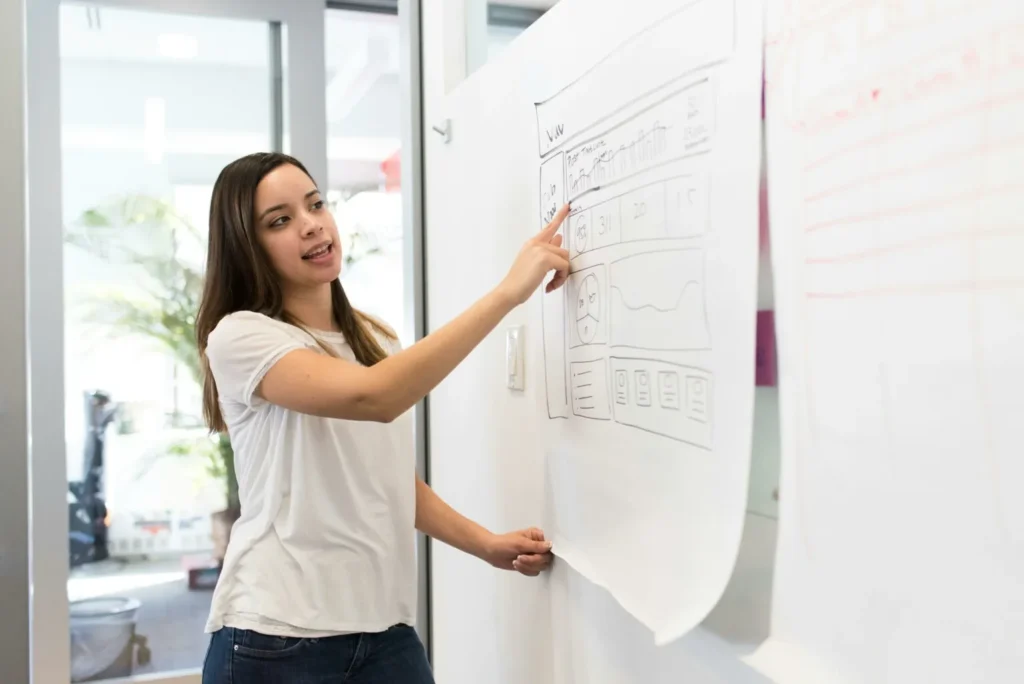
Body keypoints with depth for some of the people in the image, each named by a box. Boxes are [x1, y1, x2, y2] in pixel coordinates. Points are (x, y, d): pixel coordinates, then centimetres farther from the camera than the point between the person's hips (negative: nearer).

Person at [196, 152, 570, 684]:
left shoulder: (376, 340, 11)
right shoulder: (239, 337, -11)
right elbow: (373, 397, -28)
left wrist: (486, 544, 4)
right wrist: (509, 291, -28)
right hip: (276, 640, -5)